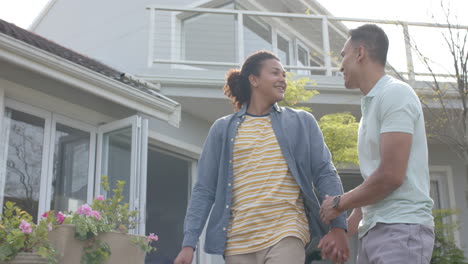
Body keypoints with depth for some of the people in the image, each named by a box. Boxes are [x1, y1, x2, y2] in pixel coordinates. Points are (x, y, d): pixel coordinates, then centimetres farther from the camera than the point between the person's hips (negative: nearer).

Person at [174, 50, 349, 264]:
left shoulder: (301, 123, 9)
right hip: (238, 242, 2)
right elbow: (204, 190, 6)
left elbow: (325, 174, 5)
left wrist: (338, 226, -7)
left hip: (286, 236, -1)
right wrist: (189, 243, -3)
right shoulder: (223, 129, 9)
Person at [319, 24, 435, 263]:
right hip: (373, 230, 8)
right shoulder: (370, 104, 18)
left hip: (401, 229, -8)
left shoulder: (395, 94, -9)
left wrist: (339, 203, -5)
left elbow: (390, 176, -18)